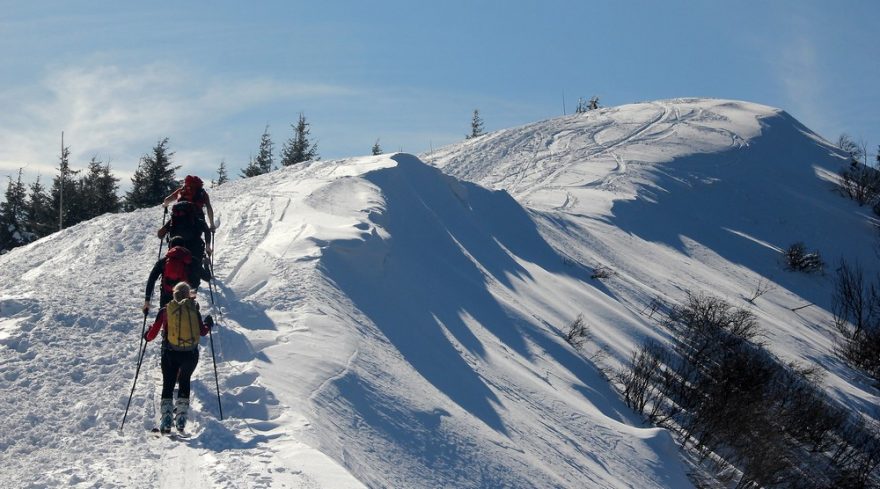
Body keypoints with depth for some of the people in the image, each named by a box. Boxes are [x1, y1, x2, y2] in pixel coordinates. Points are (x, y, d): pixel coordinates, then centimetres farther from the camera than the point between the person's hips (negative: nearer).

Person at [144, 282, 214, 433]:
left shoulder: (165, 310, 1)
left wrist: (147, 336, 25)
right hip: (191, 354, 1)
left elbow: (152, 334, 2)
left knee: (168, 384, 12)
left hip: (170, 354, -1)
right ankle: (181, 419, 13)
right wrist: (208, 323, 30)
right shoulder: (194, 309, 2)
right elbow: (203, 332, 9)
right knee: (184, 381, 22)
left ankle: (166, 420, -4)